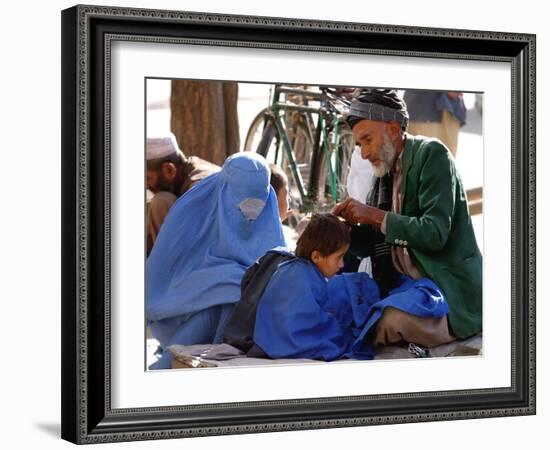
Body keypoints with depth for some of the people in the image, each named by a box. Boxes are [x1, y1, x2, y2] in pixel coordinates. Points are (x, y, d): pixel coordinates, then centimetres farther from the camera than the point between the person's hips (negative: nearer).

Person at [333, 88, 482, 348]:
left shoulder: (431, 154, -11)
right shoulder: (386, 173, 12)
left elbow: (435, 234, -21)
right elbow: (373, 245, 13)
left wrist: (374, 216, -19)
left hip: (449, 295, -8)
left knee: (391, 322, -33)